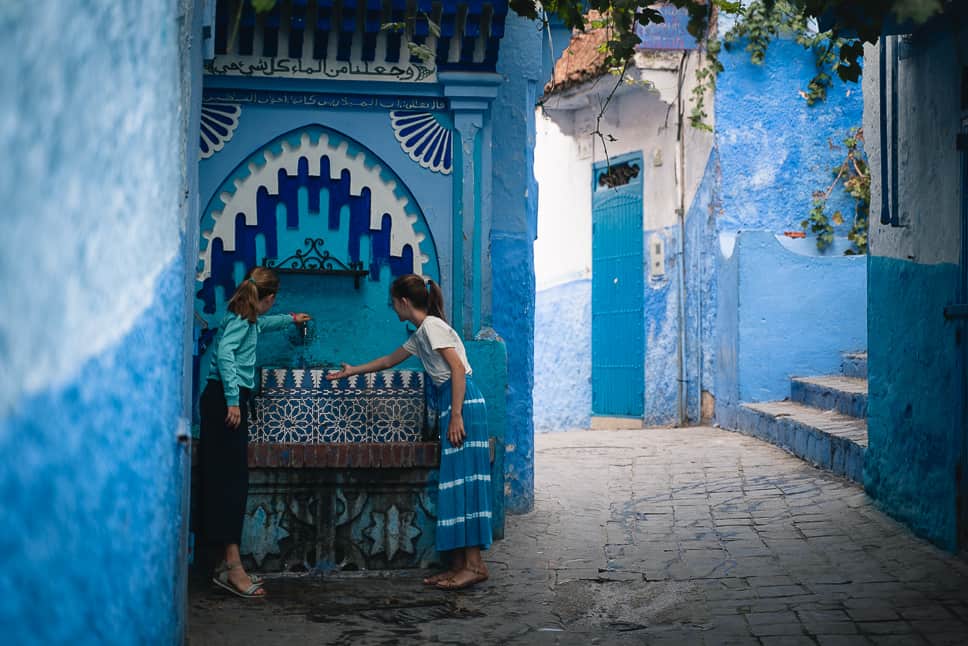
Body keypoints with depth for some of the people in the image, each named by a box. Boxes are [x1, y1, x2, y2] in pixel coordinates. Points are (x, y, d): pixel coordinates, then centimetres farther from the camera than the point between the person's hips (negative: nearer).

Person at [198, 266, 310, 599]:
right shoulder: (241, 318, -7)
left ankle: (227, 563, 6)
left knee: (226, 481, 6)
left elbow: (264, 323, 47)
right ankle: (232, 565, -18)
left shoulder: (248, 318, 22)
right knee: (233, 481, -14)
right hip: (226, 400, -10)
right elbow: (225, 351, -23)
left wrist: (290, 319, 64)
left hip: (229, 400, 10)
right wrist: (232, 399, -26)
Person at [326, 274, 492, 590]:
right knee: (452, 482, 6)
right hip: (450, 403, 10)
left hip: (463, 402, -10)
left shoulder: (432, 325, -8)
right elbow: (390, 360, 37)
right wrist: (352, 371, 46)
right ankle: (459, 564, 6)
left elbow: (458, 369, -16)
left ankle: (474, 563, -12)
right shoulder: (420, 335, 22)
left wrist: (456, 415, -21)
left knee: (462, 479, -11)